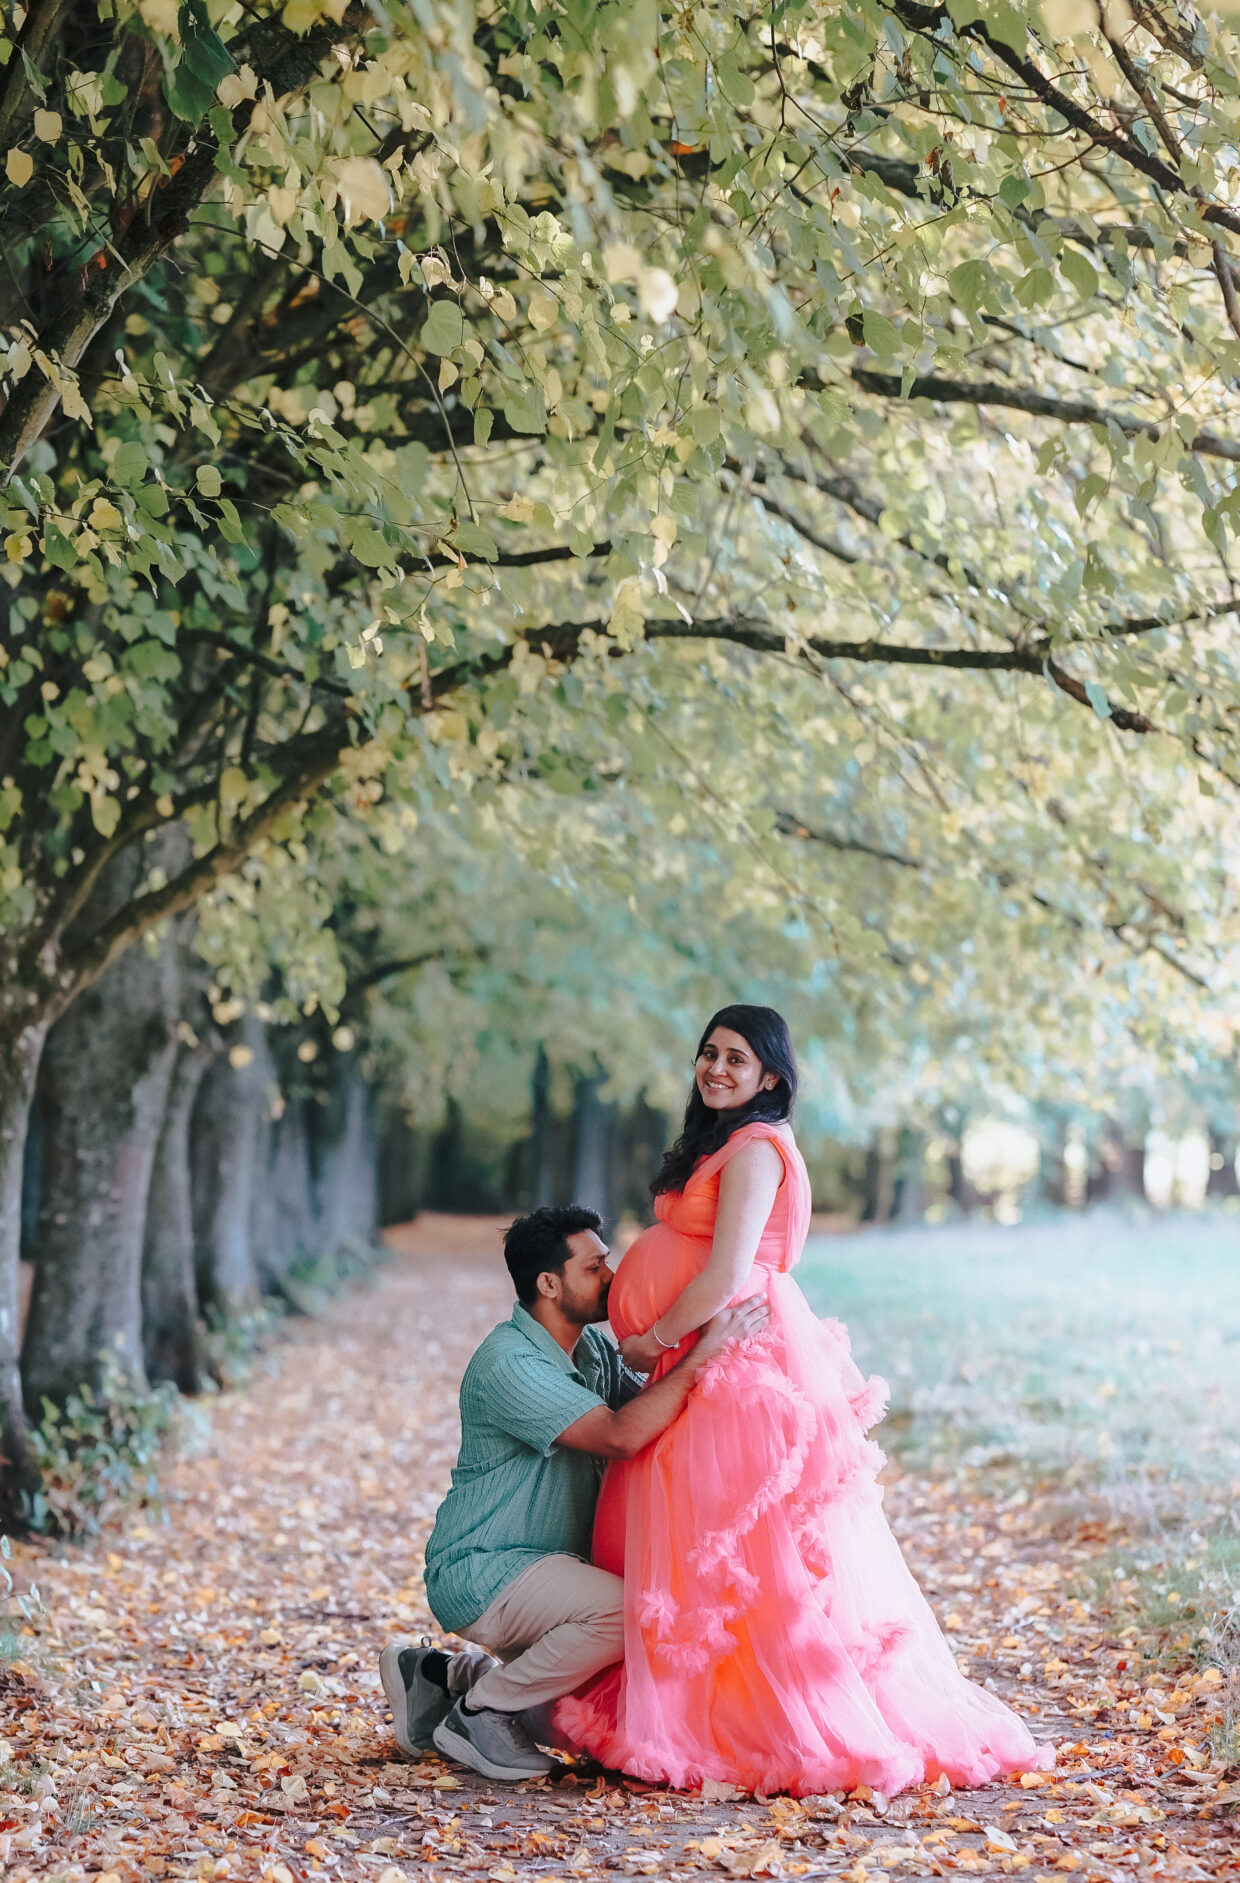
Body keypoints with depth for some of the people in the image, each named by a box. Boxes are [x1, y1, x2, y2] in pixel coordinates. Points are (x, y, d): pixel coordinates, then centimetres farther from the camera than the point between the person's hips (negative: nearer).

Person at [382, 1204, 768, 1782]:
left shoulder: (592, 1347, 8)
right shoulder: (507, 1364, -22)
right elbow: (621, 1435, -32)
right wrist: (703, 1354, -31)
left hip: (548, 1564, 10)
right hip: (480, 1573, -10)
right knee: (628, 1610, -29)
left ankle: (444, 1674, 15)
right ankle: (480, 1711, -10)